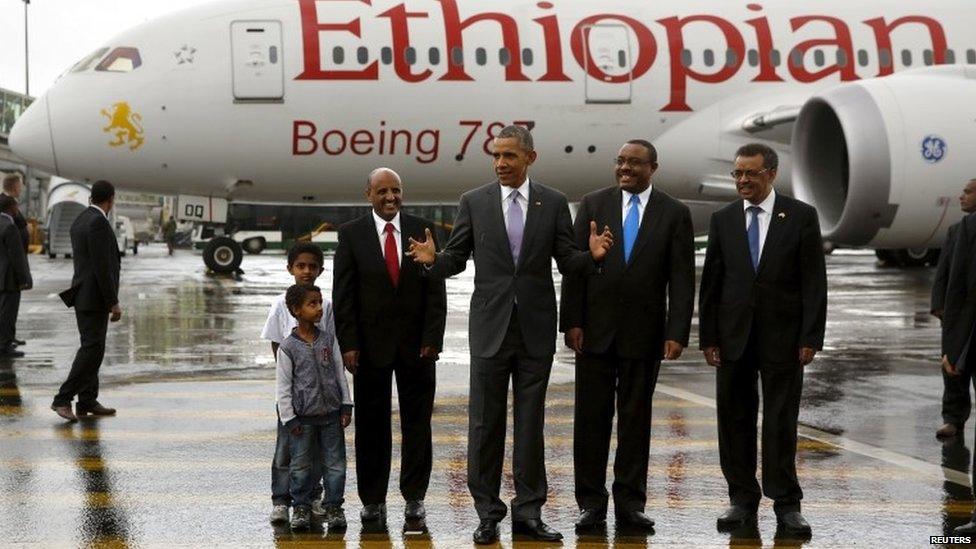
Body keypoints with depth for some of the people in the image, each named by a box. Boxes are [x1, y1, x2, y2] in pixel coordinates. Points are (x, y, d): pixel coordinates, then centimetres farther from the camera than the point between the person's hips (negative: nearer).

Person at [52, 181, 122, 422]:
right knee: (92, 349, -10)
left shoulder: (80, 221, 13)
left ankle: (88, 401, 13)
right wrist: (114, 303, -19)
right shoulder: (98, 222, -18)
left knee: (93, 348, 12)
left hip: (84, 293, 10)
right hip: (94, 296, -10)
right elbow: (102, 267, -22)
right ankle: (63, 399, -12)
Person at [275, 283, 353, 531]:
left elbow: (340, 373, 7)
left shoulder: (328, 339, 2)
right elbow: (283, 386, -5)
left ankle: (334, 506, 16)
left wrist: (346, 406, 4)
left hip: (331, 413, 3)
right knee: (300, 465, 6)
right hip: (302, 417, -3)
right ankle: (301, 506, 19)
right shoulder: (287, 348, -8)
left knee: (335, 463, 6)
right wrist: (289, 419, -7)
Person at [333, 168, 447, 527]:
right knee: (371, 424, 4)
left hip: (417, 344, 1)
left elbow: (436, 290, 1)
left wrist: (432, 338, -7)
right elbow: (343, 295, -1)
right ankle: (373, 500, 11)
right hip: (371, 344, -1)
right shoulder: (351, 234, 0)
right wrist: (348, 344, -9)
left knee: (417, 422, 5)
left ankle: (414, 497, 13)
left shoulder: (423, 230, 3)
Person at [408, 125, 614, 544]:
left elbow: (567, 262, 4)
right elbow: (456, 259, 3)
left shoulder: (553, 203, 4)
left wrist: (593, 255, -17)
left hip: (536, 328, 1)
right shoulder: (474, 202, 3)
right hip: (490, 325, 0)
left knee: (531, 422, 6)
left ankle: (528, 512, 12)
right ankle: (488, 512, 11)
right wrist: (432, 259, -18)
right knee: (485, 422, 2)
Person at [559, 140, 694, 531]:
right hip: (596, 329, 1)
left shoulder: (674, 214, 1)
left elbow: (681, 279, -2)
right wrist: (572, 322, -5)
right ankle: (591, 503, 10)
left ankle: (630, 503, 14)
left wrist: (677, 333, -10)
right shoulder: (593, 204, 4)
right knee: (591, 417, 3)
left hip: (644, 333, 0)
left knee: (636, 418, 6)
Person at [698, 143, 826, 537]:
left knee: (781, 422, 0)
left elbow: (814, 281, -3)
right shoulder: (723, 220, 7)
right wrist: (708, 337, 2)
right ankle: (743, 500, 15)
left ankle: (786, 505, 6)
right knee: (735, 420, 6)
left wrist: (811, 338, -9)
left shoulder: (801, 216, -1)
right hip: (733, 336, 3)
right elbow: (710, 282, 8)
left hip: (782, 337, -3)